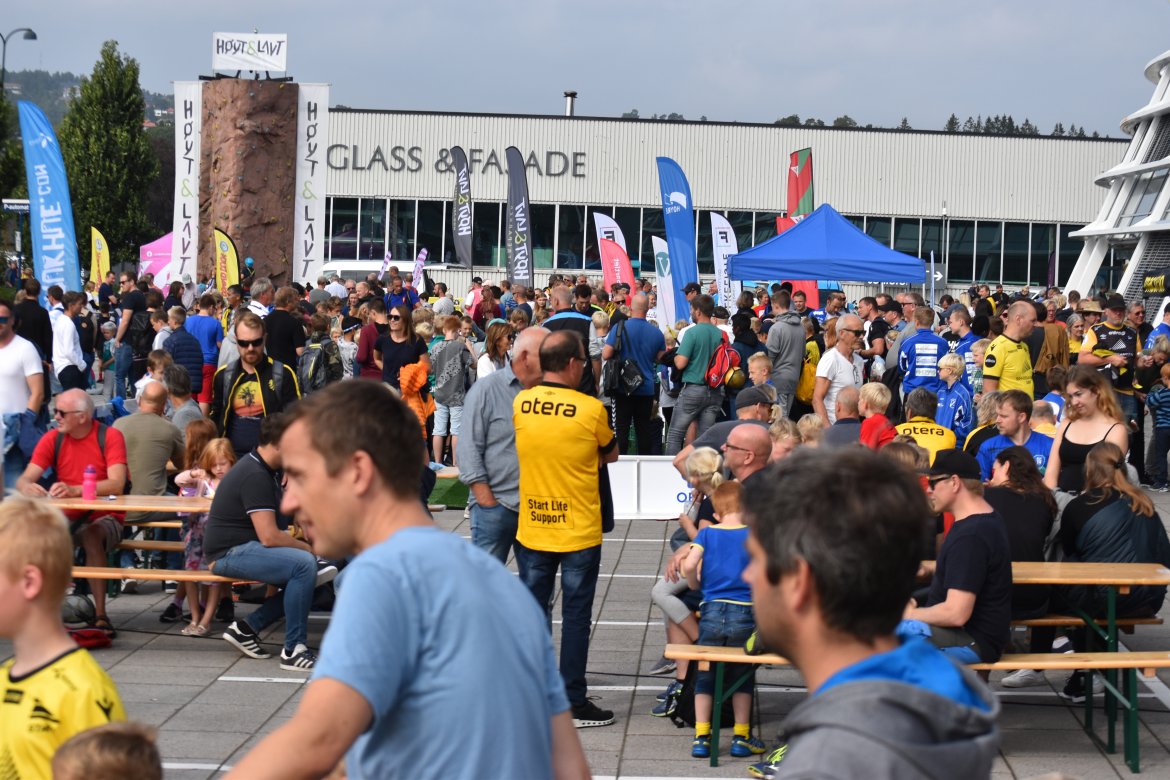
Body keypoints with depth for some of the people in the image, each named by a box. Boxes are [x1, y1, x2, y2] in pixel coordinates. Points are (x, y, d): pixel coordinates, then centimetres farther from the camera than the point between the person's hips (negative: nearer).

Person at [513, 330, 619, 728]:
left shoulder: (520, 404, -4)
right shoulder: (591, 409, -14)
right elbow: (611, 455, 3)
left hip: (531, 528, 3)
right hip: (579, 530, -3)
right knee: (576, 615, 5)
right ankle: (573, 702, 9)